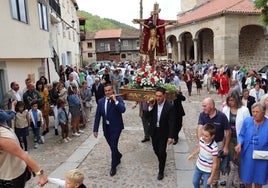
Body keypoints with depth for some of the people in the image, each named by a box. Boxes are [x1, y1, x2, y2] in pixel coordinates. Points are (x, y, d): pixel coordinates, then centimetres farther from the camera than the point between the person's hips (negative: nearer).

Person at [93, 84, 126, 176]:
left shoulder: (118, 99, -10)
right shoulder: (101, 101, 1)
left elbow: (123, 110, -27)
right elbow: (97, 116, 2)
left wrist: (115, 100, -28)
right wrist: (95, 129, 0)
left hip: (116, 127, -4)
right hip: (106, 127, 4)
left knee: (113, 146, -6)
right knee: (111, 145, 16)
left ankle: (113, 167, 14)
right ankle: (118, 156, 48)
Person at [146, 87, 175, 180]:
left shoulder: (169, 106, -18)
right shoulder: (153, 103, -7)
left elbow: (171, 122, -16)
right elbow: (147, 116, -7)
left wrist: (171, 136, -18)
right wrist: (150, 106, -22)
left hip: (163, 132, -4)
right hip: (154, 131, 4)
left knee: (162, 152, 2)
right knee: (156, 149, 18)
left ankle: (161, 171, 20)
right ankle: (161, 161, 48)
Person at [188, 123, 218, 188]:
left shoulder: (214, 147, -33)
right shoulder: (201, 139, -15)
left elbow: (215, 164, -23)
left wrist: (212, 177, -18)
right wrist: (193, 155, 23)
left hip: (207, 171, -6)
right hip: (198, 166, 6)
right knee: (195, 182, 24)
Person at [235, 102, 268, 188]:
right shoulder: (247, 121, -4)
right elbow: (242, 135, 3)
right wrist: (239, 144, -16)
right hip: (247, 155, 1)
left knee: (259, 178, 16)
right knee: (247, 177, 16)